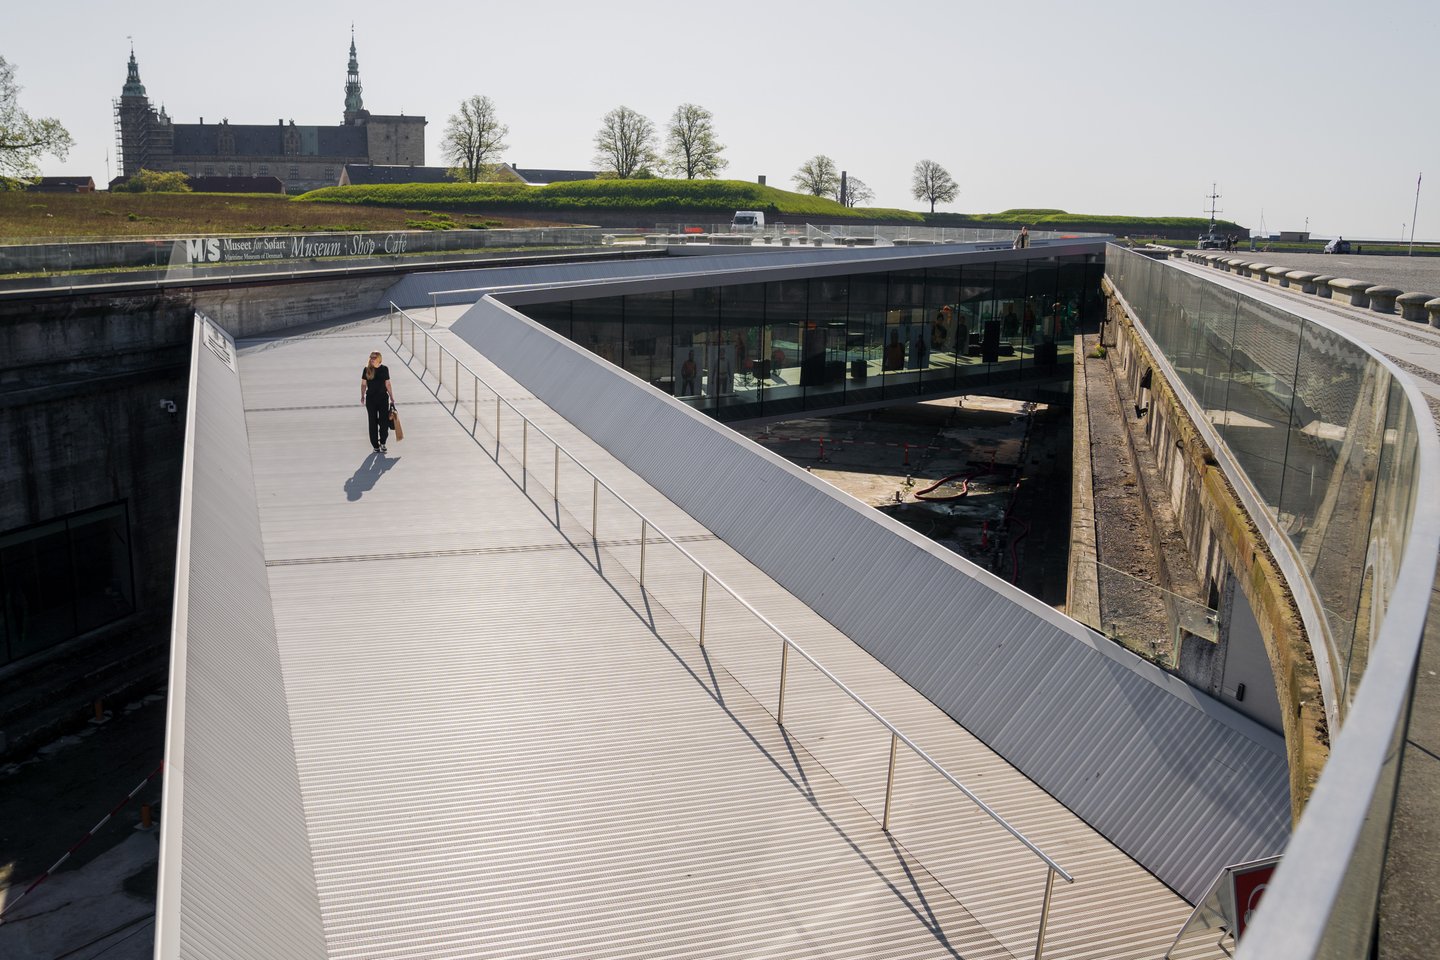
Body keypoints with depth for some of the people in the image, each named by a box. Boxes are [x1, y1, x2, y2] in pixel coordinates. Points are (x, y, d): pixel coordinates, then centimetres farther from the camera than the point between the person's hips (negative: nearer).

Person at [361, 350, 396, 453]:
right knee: (373, 422, 5)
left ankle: (382, 443, 3)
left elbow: (388, 384, 6)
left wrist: (392, 398, 7)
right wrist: (362, 396, -4)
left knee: (384, 421, -6)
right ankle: (375, 445, 13)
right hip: (371, 399, 0)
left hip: (383, 398, 0)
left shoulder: (384, 369, 1)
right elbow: (363, 384, 4)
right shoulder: (367, 369, -1)